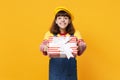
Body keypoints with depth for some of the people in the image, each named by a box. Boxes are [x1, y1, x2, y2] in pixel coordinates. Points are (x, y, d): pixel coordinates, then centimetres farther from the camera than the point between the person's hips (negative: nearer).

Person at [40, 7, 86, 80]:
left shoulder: (75, 33, 6)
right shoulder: (50, 33, 5)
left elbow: (82, 44, -3)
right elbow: (43, 45, -4)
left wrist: (81, 46, -26)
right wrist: (45, 48, -27)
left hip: (70, 65, 1)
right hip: (55, 65, 0)